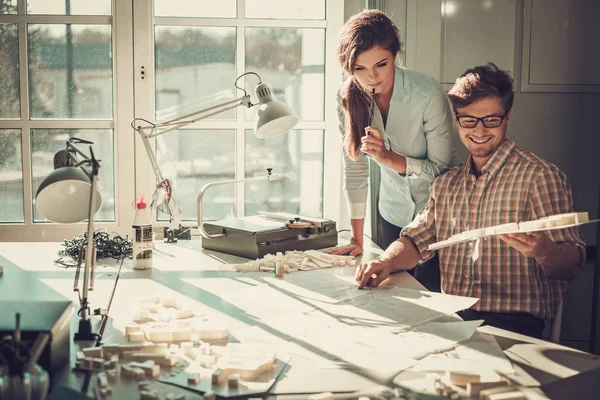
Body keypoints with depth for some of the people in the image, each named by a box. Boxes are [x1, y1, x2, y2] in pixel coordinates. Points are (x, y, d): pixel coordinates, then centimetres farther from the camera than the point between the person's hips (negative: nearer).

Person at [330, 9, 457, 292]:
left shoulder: (427, 94, -23)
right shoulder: (348, 97, -10)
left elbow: (442, 168, -18)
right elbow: (354, 167, -4)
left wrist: (388, 158, -32)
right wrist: (357, 239, -2)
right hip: (393, 208, 4)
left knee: (432, 289, -2)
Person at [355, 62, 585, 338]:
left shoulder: (540, 176, -3)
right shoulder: (447, 183, 18)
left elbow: (570, 265, -7)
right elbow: (415, 242, 16)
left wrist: (542, 251, -32)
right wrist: (387, 262, -8)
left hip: (511, 324, -6)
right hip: (451, 318, 6)